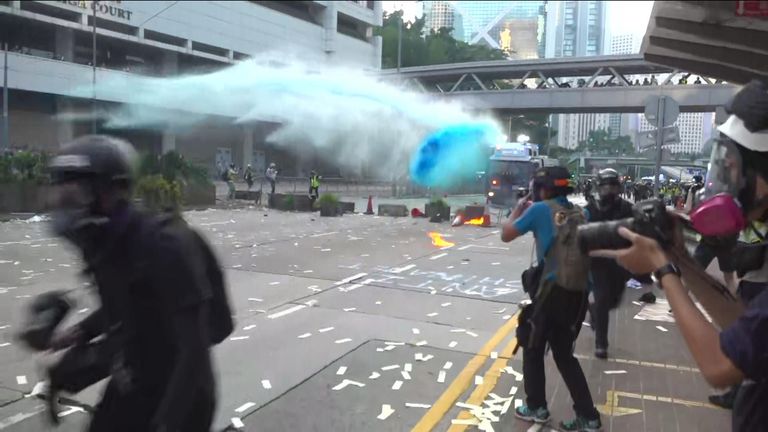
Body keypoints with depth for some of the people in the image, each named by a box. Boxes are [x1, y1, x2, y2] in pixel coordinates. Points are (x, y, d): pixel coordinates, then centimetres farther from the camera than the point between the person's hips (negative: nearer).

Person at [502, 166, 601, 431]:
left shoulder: (540, 209, -5)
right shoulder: (581, 213, 9)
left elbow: (506, 235, 3)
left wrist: (518, 211, 19)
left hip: (553, 290, -5)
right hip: (580, 292, 6)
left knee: (533, 349, 14)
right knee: (564, 354, 17)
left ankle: (536, 407, 22)